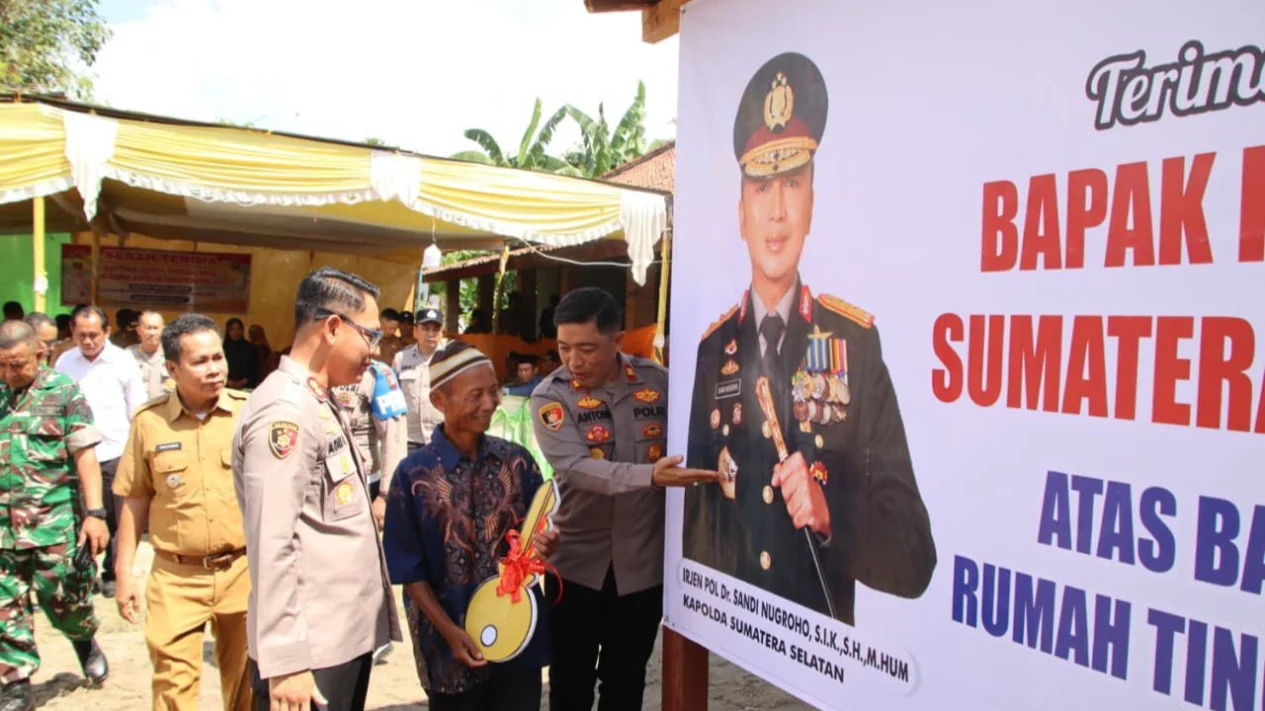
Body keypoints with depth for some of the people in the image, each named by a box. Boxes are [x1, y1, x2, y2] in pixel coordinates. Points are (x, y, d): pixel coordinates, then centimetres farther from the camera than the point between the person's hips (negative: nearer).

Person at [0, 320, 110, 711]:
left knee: (65, 598, 7)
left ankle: (85, 641, 36)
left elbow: (85, 456, -7)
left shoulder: (64, 391, -3)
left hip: (56, 520, -3)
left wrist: (94, 513, -13)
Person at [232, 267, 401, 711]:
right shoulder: (285, 411, -18)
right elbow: (273, 547, -22)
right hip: (310, 649, -9)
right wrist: (285, 662, -22)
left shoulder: (318, 403, 12)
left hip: (347, 634, 9)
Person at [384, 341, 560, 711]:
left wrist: (545, 542, -17)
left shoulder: (517, 460, -3)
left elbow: (539, 529, 6)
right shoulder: (414, 475, -11)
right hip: (452, 641, -2)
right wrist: (450, 632, -11)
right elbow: (409, 570, -6)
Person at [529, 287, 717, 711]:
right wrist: (650, 475, -38)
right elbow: (575, 468, -25)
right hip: (576, 562, -1)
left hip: (644, 561, 1)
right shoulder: (550, 396, -11)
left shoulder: (658, 381, -4)